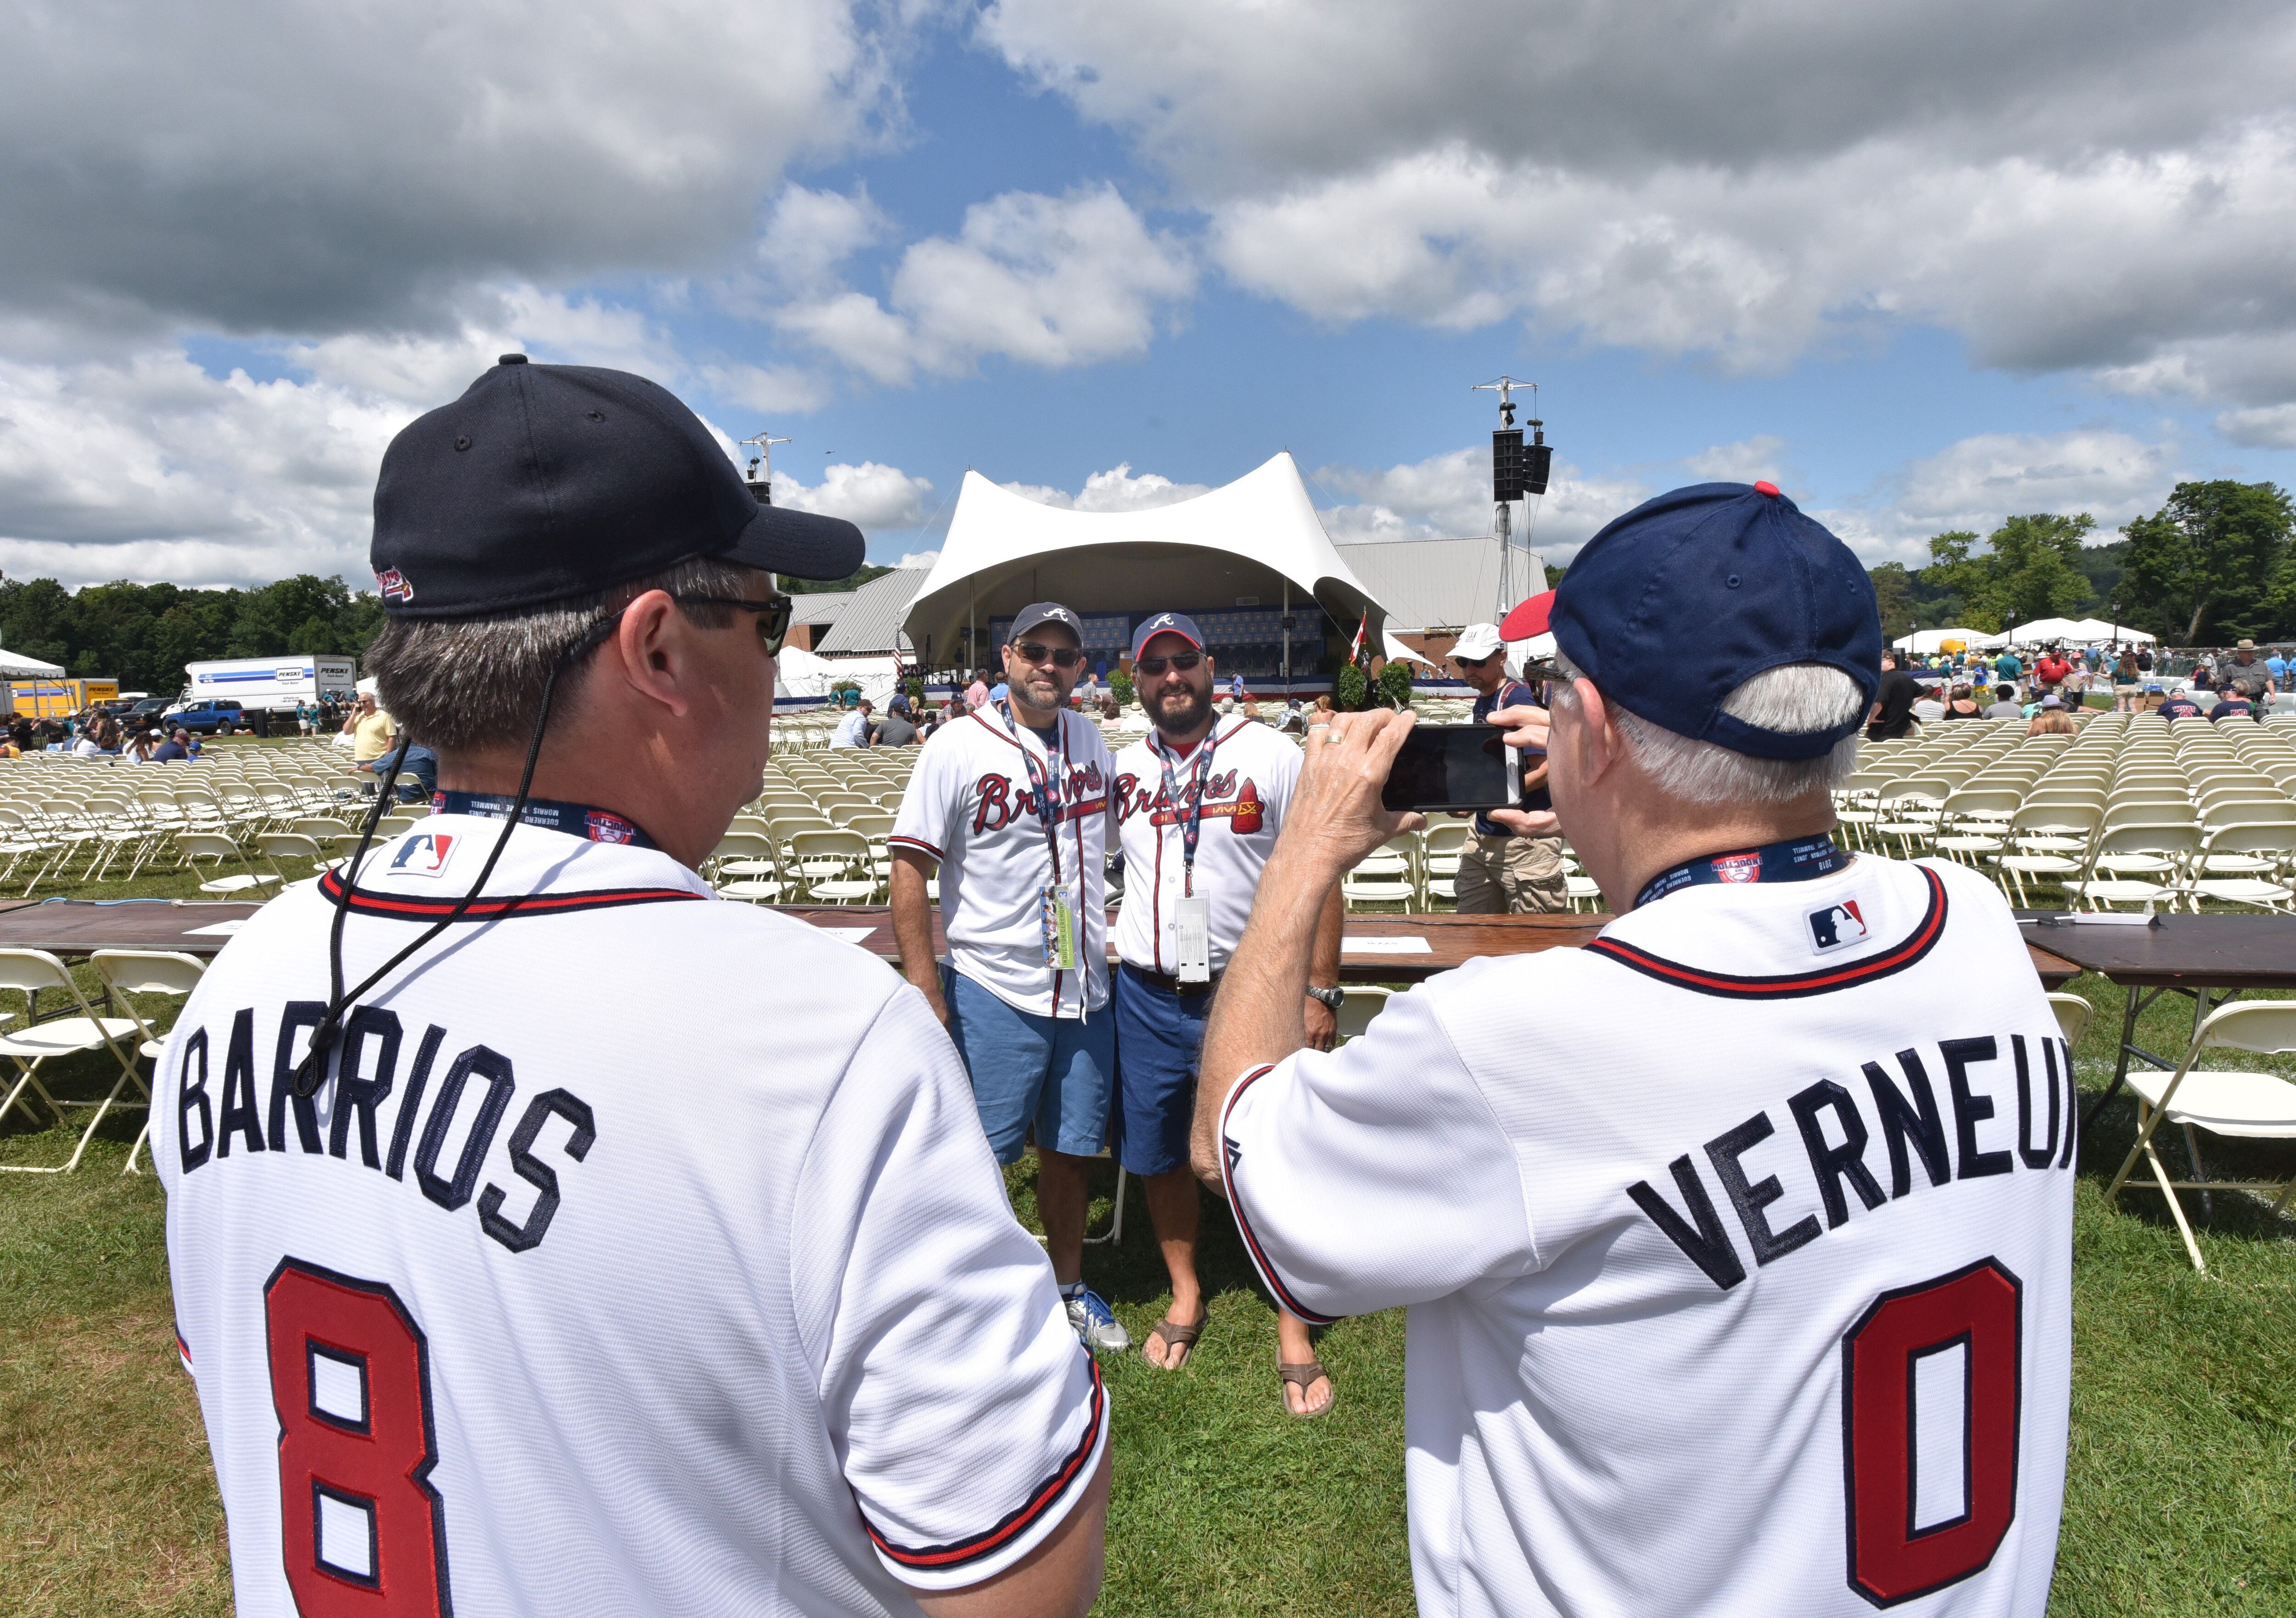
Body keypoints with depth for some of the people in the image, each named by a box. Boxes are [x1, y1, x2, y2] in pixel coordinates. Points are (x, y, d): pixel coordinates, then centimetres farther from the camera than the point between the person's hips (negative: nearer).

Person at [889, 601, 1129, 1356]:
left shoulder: (1091, 740, 8)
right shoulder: (956, 747, -10)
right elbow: (909, 869, -11)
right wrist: (924, 988, -15)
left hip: (1087, 986, 5)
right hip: (993, 989, -5)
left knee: (1068, 1148, 16)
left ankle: (1069, 1288, 34)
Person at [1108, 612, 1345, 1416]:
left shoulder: (1271, 755, -5)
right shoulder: (1121, 768, 6)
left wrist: (1320, 989, -10)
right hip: (1147, 994, 4)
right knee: (1159, 1154, 14)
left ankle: (1292, 1327, 21)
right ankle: (1185, 1295, 37)